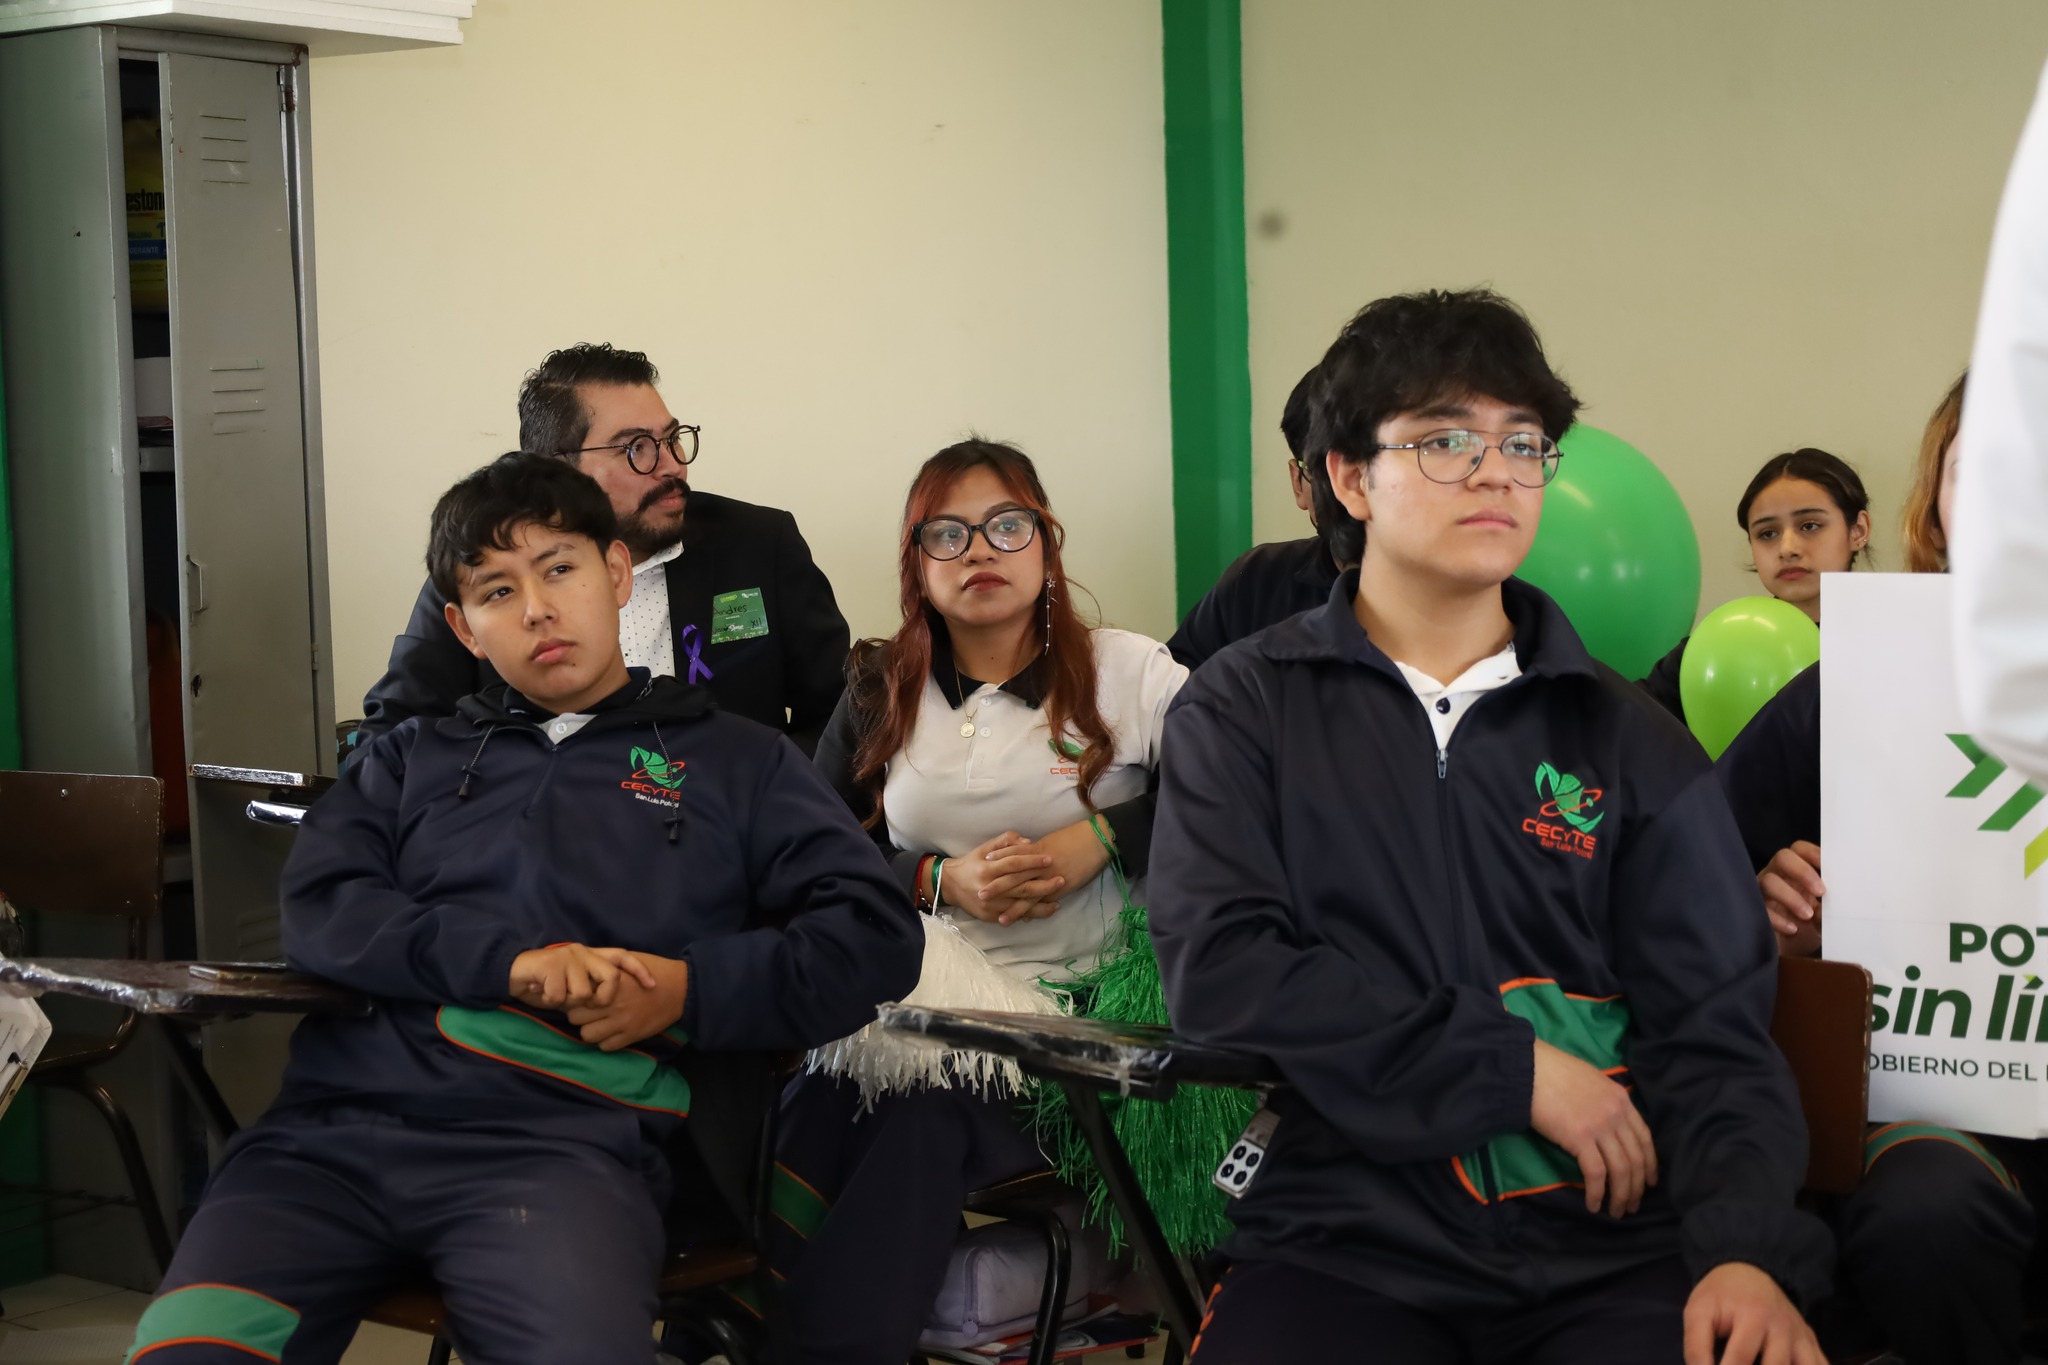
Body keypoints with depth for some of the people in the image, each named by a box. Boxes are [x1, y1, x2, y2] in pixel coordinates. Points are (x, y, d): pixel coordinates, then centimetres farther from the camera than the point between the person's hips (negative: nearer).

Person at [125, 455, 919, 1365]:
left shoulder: (736, 764, 21)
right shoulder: (414, 757, 27)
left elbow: (876, 937, 10)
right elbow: (317, 909, 10)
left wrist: (690, 991, -4)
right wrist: (510, 959, -7)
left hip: (563, 1139, -2)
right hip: (339, 1120, 2)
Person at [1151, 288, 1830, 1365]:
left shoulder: (1626, 739, 12)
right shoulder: (1244, 710, 8)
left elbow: (1713, 1030, 4)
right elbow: (1218, 967, -5)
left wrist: (1747, 1249, -14)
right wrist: (1513, 1066, -9)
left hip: (1609, 1246, 1)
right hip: (1350, 1237, -1)